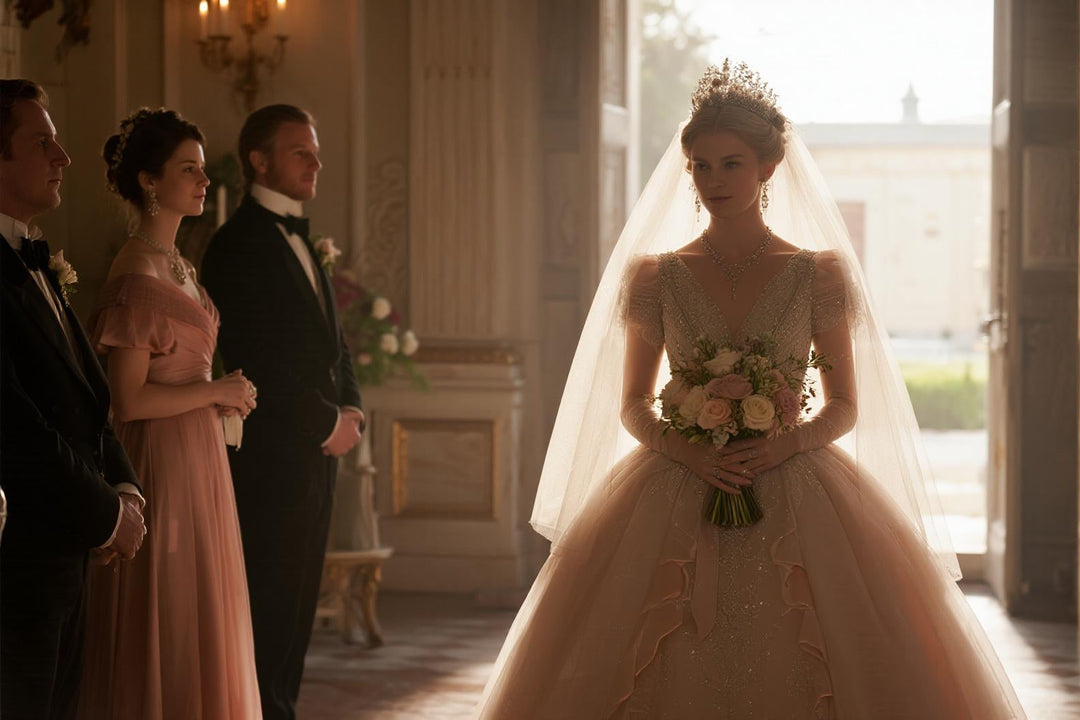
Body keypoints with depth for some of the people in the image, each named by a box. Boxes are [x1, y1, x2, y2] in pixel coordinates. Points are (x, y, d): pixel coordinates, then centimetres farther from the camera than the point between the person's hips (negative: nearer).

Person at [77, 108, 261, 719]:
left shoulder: (178, 266, 13)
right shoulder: (137, 275, -16)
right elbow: (130, 400, -20)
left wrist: (224, 396, 6)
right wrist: (216, 392, -11)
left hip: (199, 457, 9)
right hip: (164, 460, -9)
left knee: (198, 618, 12)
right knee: (167, 627, -3)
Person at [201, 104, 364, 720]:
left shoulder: (302, 241, 18)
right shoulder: (239, 246, -11)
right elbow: (257, 361, -17)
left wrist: (351, 409, 4)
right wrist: (328, 425, -11)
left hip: (316, 450, 9)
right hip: (272, 454, -9)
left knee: (296, 604, 11)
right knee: (268, 601, -6)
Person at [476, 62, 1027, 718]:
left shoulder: (819, 274, 4)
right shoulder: (656, 276, 6)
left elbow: (846, 407, 7)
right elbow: (633, 406, 9)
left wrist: (783, 445, -12)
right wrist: (687, 451, -10)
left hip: (796, 502, -1)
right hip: (674, 503, 1)